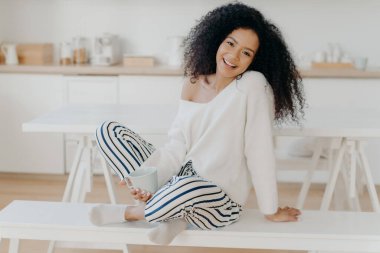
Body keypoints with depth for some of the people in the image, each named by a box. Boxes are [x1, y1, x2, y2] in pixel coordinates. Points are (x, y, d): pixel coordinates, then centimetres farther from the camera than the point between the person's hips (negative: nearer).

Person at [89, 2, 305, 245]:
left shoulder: (254, 85, -16)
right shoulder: (194, 82, 2)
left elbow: (260, 151, -16)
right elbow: (178, 144, -2)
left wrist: (271, 211, -12)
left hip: (221, 201, -6)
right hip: (182, 178, 6)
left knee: (188, 188, -42)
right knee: (108, 130, -1)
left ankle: (130, 212, -8)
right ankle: (171, 211, -10)